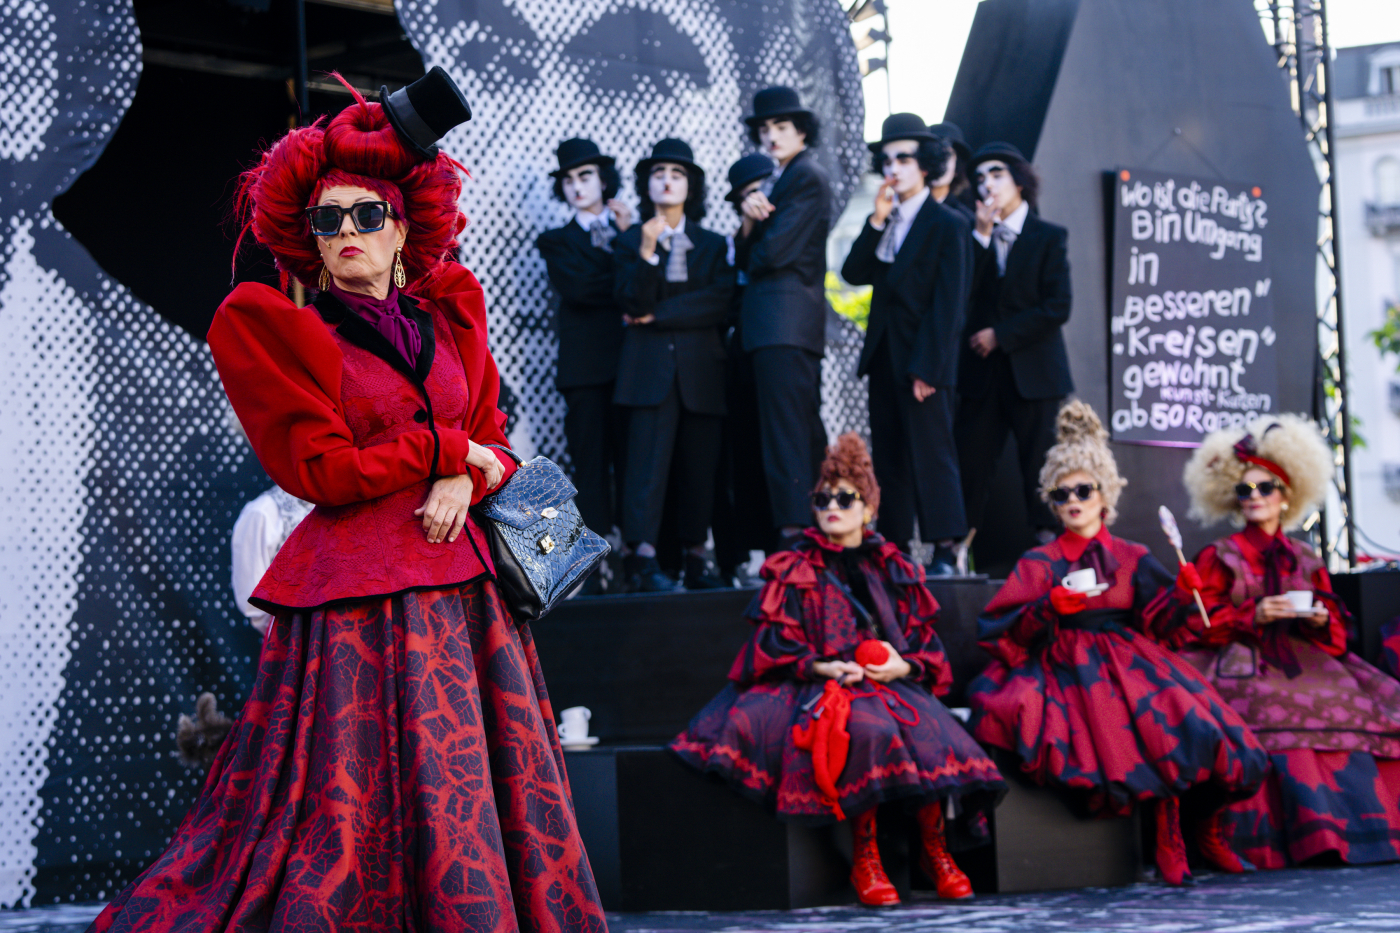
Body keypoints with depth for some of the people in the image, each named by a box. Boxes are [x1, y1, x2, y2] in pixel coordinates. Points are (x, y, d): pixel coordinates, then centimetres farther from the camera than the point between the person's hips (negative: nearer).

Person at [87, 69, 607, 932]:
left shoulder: (448, 318, 15)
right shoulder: (275, 330, -1)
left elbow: (491, 441, 15)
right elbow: (324, 471, -8)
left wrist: (467, 480, -8)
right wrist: (444, 448, -4)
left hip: (462, 582, 6)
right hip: (358, 601, -6)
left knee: (491, 788, 6)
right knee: (356, 809, -9)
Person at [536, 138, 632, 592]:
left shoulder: (630, 229, 19)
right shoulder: (558, 241, 15)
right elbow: (577, 287, -4)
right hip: (587, 367, -1)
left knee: (635, 465, -5)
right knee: (591, 468, -5)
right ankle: (592, 569, -7)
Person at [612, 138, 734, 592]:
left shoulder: (713, 245, 16)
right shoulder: (630, 241, 11)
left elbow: (721, 303, 0)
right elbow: (633, 303, -3)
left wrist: (658, 315, -5)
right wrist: (646, 254, -18)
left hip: (701, 367, 2)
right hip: (650, 367, -2)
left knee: (700, 464, 0)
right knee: (648, 456, -14)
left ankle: (696, 558, 4)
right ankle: (642, 556, -18)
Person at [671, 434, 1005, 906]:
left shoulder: (893, 569, 16)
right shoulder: (794, 571, 8)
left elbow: (926, 639, 14)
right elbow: (774, 643, 2)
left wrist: (903, 666, -8)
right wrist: (823, 668, -14)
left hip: (893, 684, 3)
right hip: (821, 687, -3)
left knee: (929, 730, -29)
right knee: (866, 730, -36)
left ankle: (935, 849, -13)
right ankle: (865, 859, -28)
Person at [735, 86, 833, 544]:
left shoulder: (807, 177, -8)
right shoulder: (780, 180, 22)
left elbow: (774, 252, -17)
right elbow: (746, 258, 15)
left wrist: (752, 256, 5)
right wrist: (750, 220, -4)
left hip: (783, 321, -10)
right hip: (788, 323, 10)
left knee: (785, 432, -15)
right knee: (805, 431, 11)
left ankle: (795, 532, -19)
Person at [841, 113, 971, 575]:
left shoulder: (948, 225, -5)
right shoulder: (885, 222, 16)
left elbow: (948, 304, -10)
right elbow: (853, 273, 4)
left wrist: (926, 368, -16)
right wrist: (876, 221, -6)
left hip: (923, 360, -7)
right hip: (883, 356, 7)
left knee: (933, 454, -7)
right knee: (890, 456, 7)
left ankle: (945, 551, -5)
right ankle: (894, 550, 10)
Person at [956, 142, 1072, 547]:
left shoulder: (1049, 238, 5)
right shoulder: (972, 238, 13)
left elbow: (1057, 308, -5)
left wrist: (1000, 335, -9)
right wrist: (982, 235, -7)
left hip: (1034, 374, -3)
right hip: (981, 376, 3)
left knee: (1041, 471, -4)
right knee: (970, 468, -2)